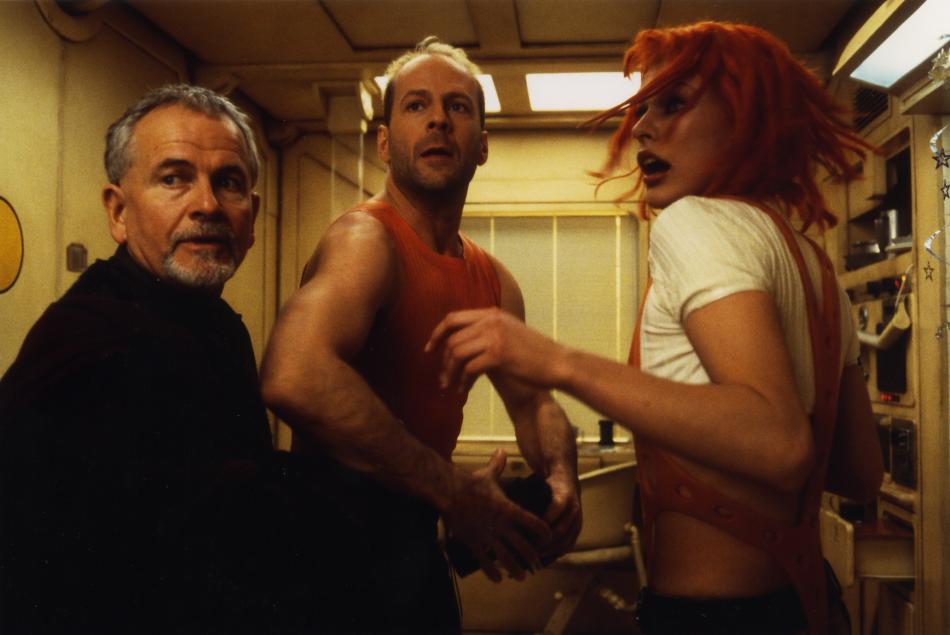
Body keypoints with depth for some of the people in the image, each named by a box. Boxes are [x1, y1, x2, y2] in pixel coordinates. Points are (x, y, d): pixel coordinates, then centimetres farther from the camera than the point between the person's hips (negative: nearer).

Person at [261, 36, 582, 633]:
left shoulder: (493, 280, 5)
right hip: (344, 535, -8)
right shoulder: (366, 239, -21)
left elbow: (533, 400, 13)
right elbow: (294, 376, -39)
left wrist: (561, 477, -9)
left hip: (417, 537, 8)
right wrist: (454, 491, -34)